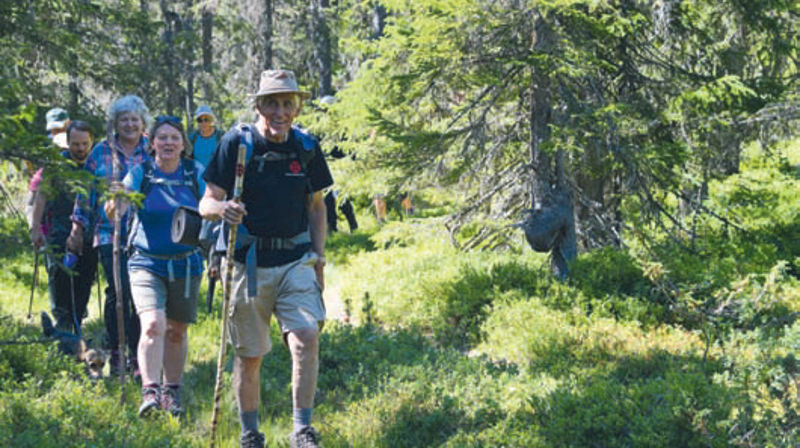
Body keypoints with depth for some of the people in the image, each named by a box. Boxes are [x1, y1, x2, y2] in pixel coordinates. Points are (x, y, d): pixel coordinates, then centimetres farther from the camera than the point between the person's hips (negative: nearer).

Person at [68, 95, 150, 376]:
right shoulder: (102, 152, 7)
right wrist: (78, 229, 7)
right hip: (110, 234, -1)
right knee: (118, 291, -9)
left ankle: (137, 353, 9)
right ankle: (114, 352, 3)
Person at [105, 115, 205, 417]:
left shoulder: (195, 174, 3)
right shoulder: (141, 173, -3)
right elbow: (114, 213, -14)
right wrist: (115, 203, -36)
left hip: (186, 265, 2)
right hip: (147, 264, -2)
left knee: (176, 331, 10)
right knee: (153, 325, -20)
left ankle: (172, 392, 24)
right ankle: (150, 391, -20)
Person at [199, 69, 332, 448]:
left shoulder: (306, 147, 5)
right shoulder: (236, 143, -5)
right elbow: (207, 204, -6)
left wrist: (319, 258, 7)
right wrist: (223, 209, -29)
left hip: (296, 260, 2)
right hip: (249, 260, -2)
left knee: (306, 337, -17)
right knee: (248, 354, 5)